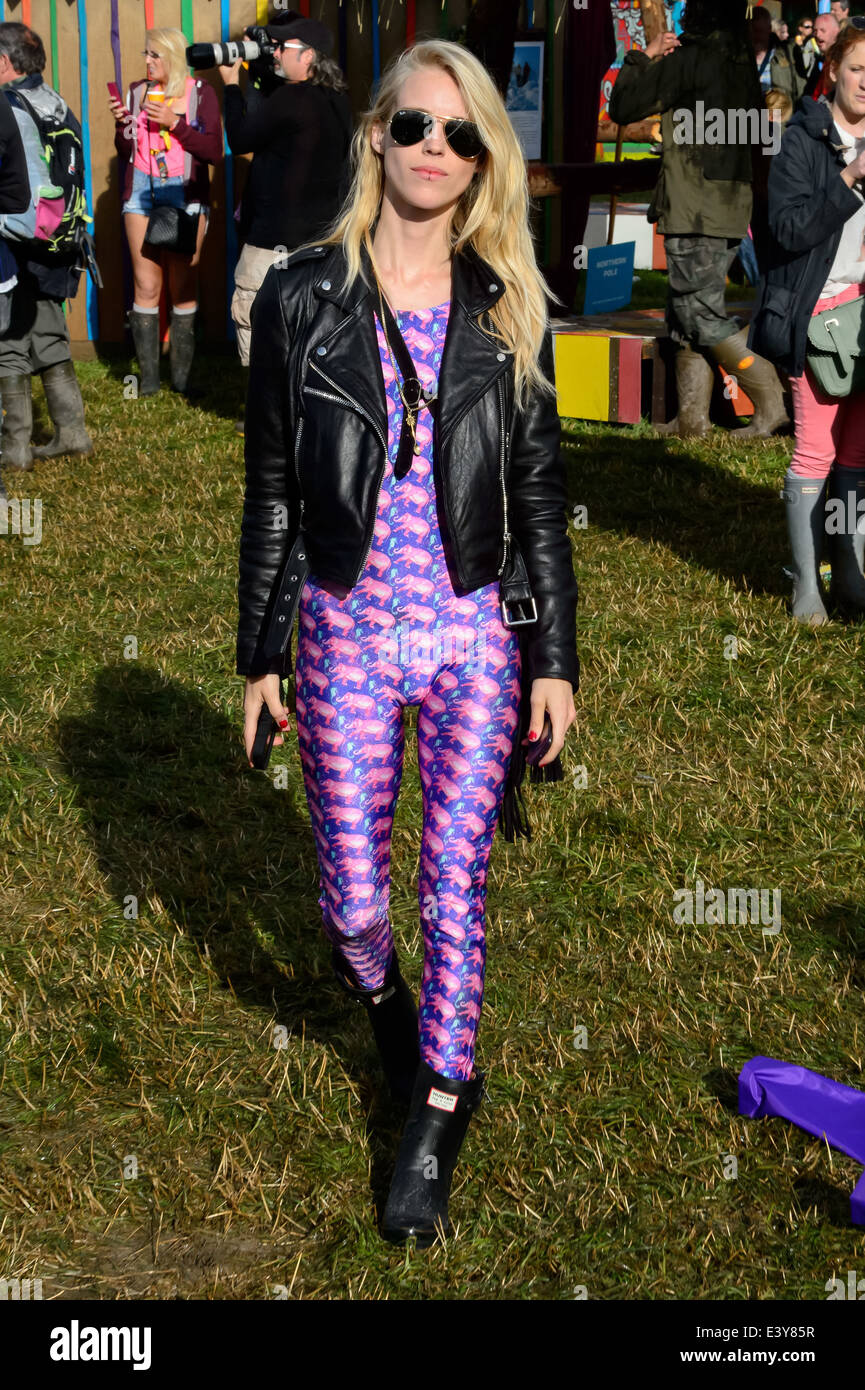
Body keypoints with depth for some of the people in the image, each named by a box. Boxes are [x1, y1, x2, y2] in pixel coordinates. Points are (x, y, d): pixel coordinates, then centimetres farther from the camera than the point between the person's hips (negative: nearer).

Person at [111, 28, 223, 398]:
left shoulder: (200, 93, 1)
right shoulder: (138, 92, 10)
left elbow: (214, 152, -7)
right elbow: (124, 152, 13)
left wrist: (175, 123, -14)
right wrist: (122, 124, -6)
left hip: (184, 193, -2)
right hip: (142, 191, 2)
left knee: (183, 287, -3)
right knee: (146, 287, -1)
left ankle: (181, 376, 2)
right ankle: (148, 377, 3)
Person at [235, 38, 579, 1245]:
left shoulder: (507, 306, 1)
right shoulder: (301, 297, -2)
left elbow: (541, 495, 4)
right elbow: (271, 489, 3)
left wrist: (557, 658, 1)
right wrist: (257, 656, 5)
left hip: (477, 640, 1)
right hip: (348, 637, 0)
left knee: (457, 889, 5)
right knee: (354, 904, 6)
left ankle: (436, 1121, 23)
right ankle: (386, 1002, 42)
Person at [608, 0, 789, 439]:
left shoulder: (688, 59, -12)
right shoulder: (743, 62, 10)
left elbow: (622, 109, -7)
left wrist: (643, 57, 6)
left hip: (694, 210, -8)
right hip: (733, 207, 8)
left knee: (701, 317, -4)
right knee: (684, 314, 13)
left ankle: (771, 403, -9)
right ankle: (691, 416, 12)